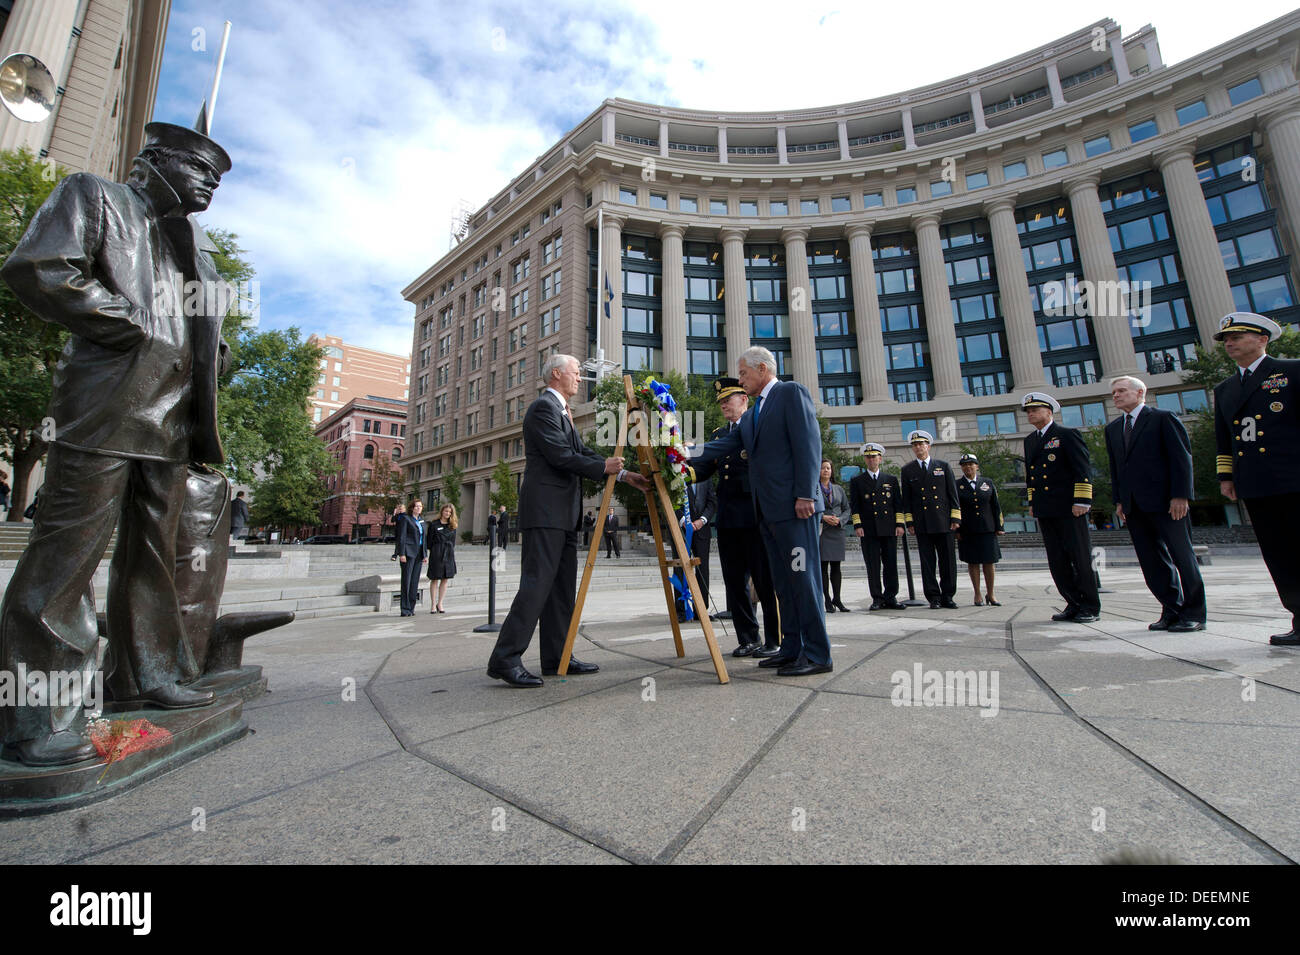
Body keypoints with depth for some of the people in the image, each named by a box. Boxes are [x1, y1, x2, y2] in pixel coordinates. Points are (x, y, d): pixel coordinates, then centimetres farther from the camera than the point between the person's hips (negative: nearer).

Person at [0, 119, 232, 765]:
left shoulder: (196, 242, 25)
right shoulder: (92, 196, 7)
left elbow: (207, 328, 31)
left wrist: (212, 358, 11)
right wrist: (136, 326, -10)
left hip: (172, 422, 7)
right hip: (106, 413, -6)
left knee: (152, 556, 10)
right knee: (66, 555, -5)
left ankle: (156, 677, 20)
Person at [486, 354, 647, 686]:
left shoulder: (561, 411, 24)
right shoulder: (543, 407, -7)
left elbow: (582, 452, 19)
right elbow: (561, 457, -16)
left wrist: (624, 474, 12)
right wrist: (603, 468, -7)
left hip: (563, 513, 10)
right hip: (544, 510, -10)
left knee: (563, 586, 8)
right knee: (537, 582, -12)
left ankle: (557, 658, 14)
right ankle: (505, 659, -6)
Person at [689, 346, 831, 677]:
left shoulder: (792, 392, -2)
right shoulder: (751, 415, 23)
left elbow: (808, 442, -11)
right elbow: (725, 445, 16)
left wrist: (805, 495, -18)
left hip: (794, 507, -9)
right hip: (768, 510, 9)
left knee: (803, 578, -6)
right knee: (783, 582, 11)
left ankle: (817, 654, 3)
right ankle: (793, 648, 19)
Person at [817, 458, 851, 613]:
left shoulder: (839, 489, 15)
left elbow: (847, 509, 14)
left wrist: (839, 519, -5)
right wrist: (823, 517, -15)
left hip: (837, 531, 4)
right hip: (820, 531, -4)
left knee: (836, 566, 6)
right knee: (823, 566, -2)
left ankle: (837, 599, 14)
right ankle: (827, 600, 5)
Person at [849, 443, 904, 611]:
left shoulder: (891, 479, 15)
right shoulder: (857, 481, 10)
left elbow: (898, 503, 12)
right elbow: (854, 506, 6)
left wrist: (900, 524, 3)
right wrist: (857, 525, -4)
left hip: (889, 529, 1)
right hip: (868, 531, -1)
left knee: (891, 564, 2)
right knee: (873, 566, -1)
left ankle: (890, 598, 11)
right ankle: (877, 599, 6)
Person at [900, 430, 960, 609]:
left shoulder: (943, 466, 10)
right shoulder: (908, 470, 8)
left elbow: (953, 493, 7)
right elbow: (906, 498, 7)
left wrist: (955, 518, -1)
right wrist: (909, 522, 1)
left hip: (943, 521, 1)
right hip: (922, 524, 0)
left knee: (948, 560, 2)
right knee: (927, 562, 1)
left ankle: (948, 596, 13)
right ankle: (934, 597, 8)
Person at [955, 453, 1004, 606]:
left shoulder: (988, 483, 9)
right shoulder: (956, 486, 3)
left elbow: (995, 506, 9)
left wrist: (998, 527, 3)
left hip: (987, 529, 2)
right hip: (967, 530, -1)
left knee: (989, 561, 3)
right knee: (973, 562, 3)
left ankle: (990, 594, 16)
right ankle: (977, 595, 12)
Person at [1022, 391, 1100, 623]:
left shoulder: (1067, 435, -2)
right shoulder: (1029, 440, 17)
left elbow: (1083, 468, -8)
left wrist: (1081, 501, -14)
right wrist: (1032, 502, 18)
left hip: (1069, 508, -6)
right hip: (1045, 510, 6)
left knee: (1080, 556, -1)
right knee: (1057, 560, 7)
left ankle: (1090, 607, 9)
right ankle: (1074, 604, 15)